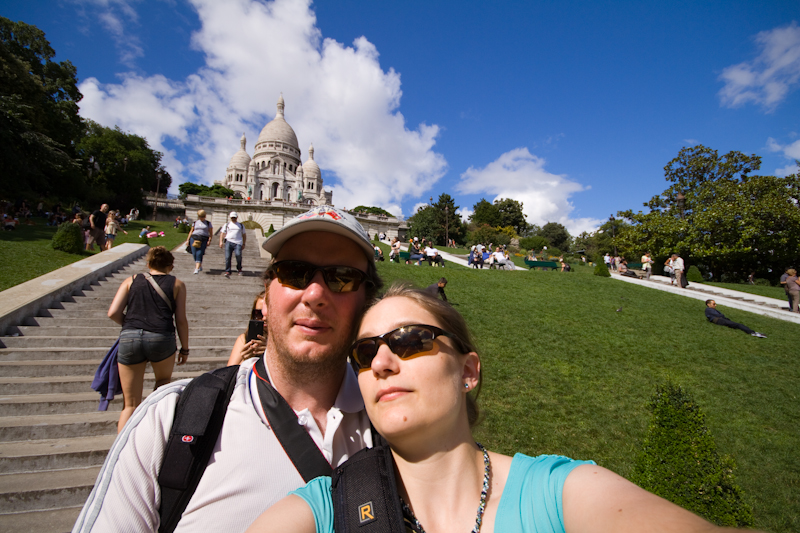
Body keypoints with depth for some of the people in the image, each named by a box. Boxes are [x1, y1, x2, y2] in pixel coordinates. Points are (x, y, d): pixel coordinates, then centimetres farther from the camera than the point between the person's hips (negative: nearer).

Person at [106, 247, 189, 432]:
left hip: (129, 339, 2)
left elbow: (113, 313, 5)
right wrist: (185, 348, 13)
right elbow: (181, 320, 5)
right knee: (163, 379, 32)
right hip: (161, 339, -2)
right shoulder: (177, 284, 10)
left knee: (131, 405, 12)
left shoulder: (131, 281, 15)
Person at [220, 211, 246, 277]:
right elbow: (222, 233, 16)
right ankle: (227, 272, -6)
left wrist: (244, 244, 14)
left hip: (238, 243, -1)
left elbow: (244, 235, 24)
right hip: (229, 242, 1)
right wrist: (221, 241, 2)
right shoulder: (227, 225, 21)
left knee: (238, 255, -22)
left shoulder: (241, 225, 23)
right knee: (227, 257, -10)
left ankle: (239, 269, 1)